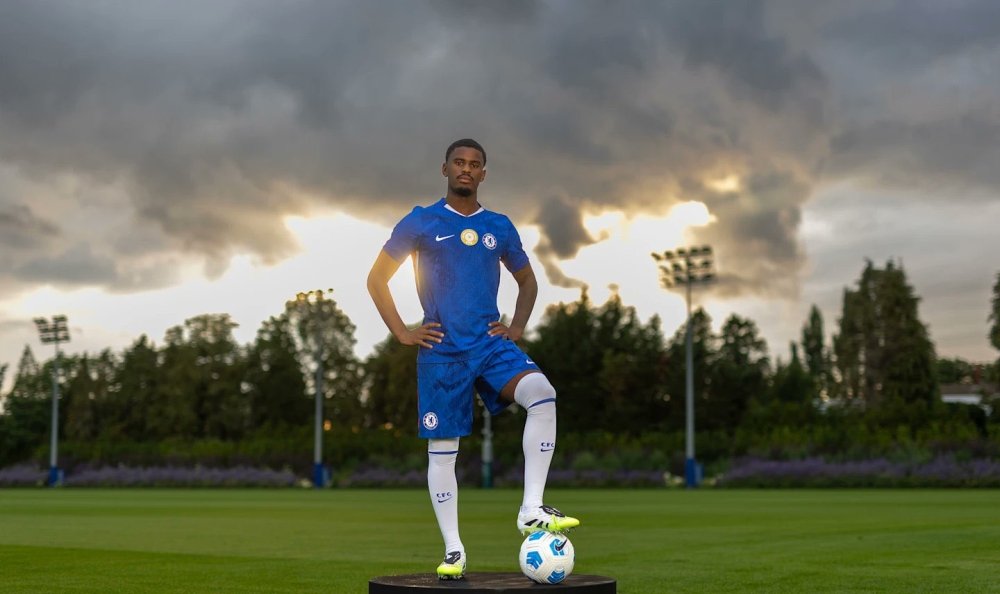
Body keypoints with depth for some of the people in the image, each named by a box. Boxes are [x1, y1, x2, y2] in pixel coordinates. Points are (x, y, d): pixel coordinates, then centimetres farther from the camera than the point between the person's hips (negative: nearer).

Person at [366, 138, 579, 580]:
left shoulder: (499, 227, 11)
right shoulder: (421, 223, 2)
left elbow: (527, 282, 24)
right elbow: (377, 279, 5)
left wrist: (516, 330, 9)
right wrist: (403, 333, -3)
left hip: (490, 342, 2)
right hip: (441, 351, -2)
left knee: (542, 395, -25)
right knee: (442, 449, 0)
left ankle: (531, 510, -20)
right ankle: (453, 550, 12)